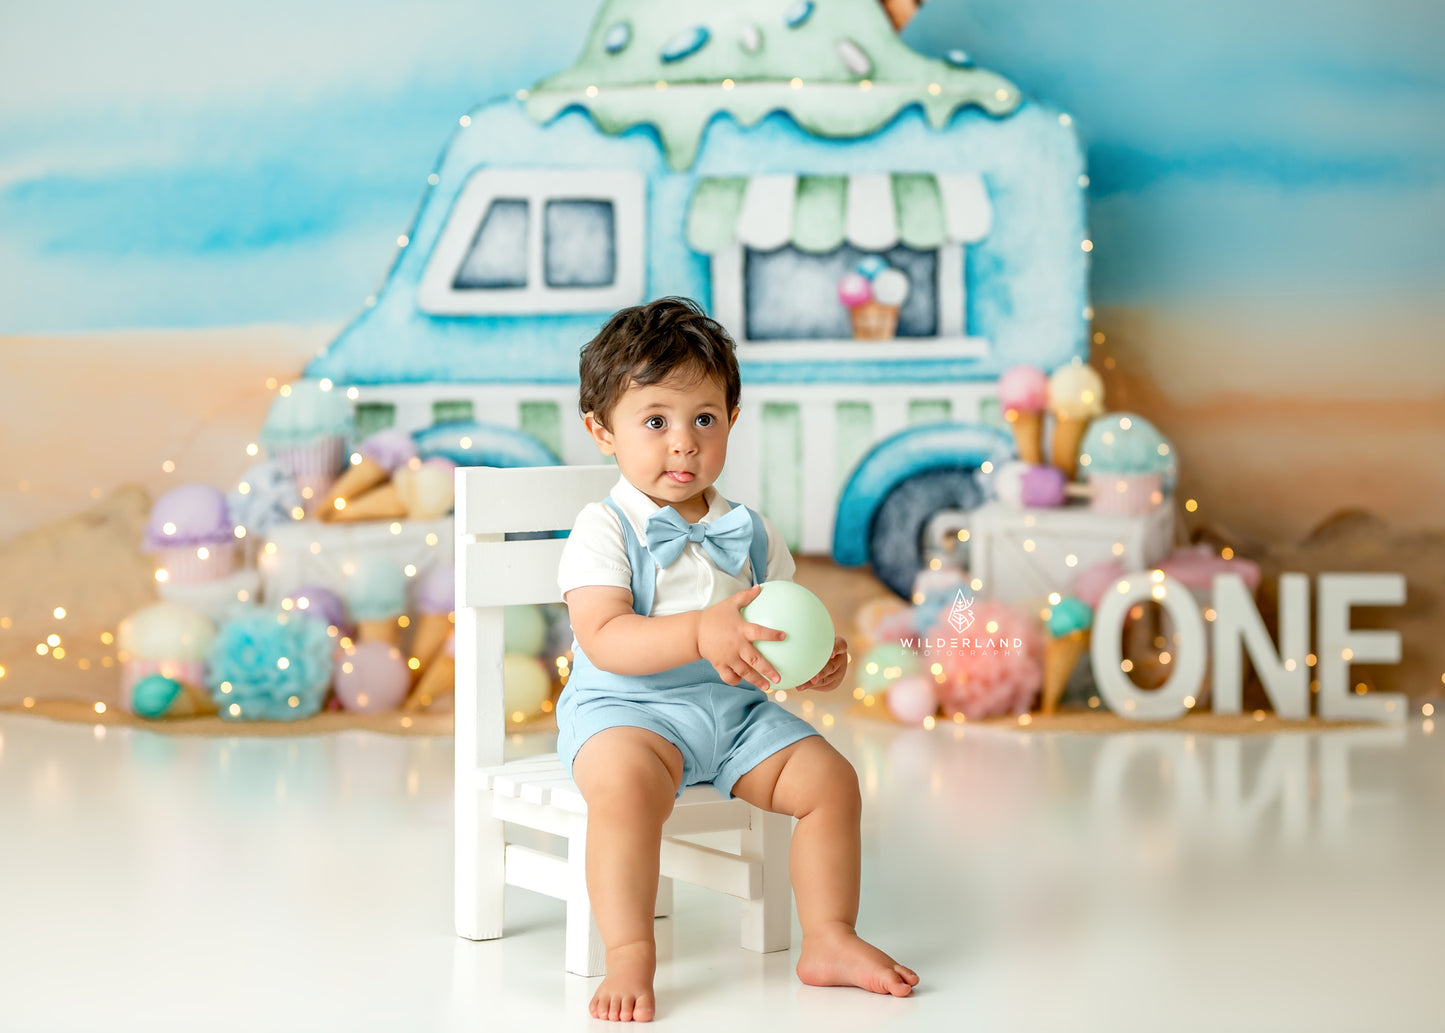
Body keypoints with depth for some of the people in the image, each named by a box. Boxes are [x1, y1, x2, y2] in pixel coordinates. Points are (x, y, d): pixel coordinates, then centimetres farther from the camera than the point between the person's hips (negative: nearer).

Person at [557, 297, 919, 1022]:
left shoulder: (748, 532, 10)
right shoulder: (604, 530, -8)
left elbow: (780, 631, 17)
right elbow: (603, 640, -21)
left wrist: (816, 662, -7)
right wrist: (702, 633, -35)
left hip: (737, 709, 6)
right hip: (626, 708, -6)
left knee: (829, 779, -8)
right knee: (627, 783, -36)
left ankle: (829, 940, 7)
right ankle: (629, 956, -26)